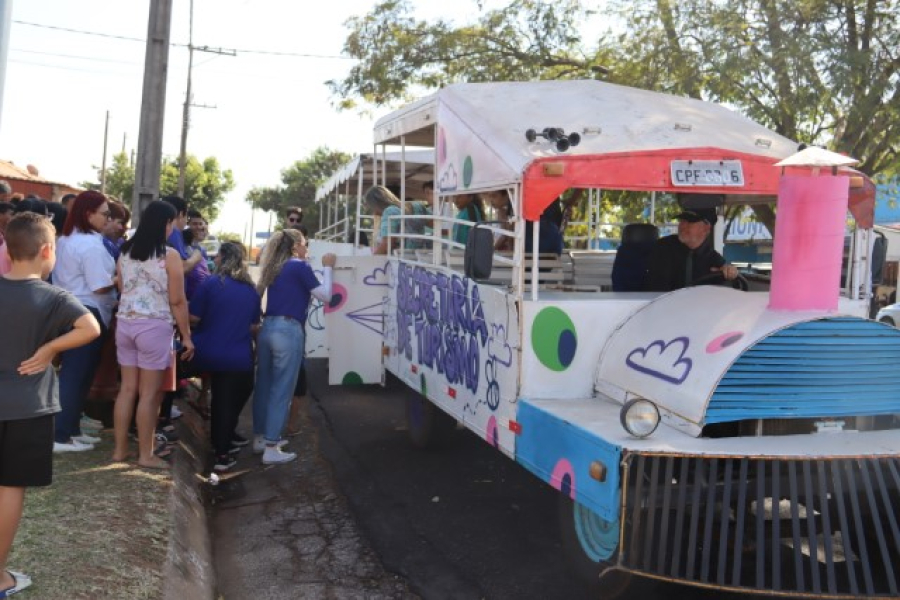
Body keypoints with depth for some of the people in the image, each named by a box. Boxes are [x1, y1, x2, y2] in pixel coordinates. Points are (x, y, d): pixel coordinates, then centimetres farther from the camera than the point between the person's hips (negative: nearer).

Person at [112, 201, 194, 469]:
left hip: (125, 323, 6)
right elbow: (177, 301, -11)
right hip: (154, 327, -6)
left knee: (127, 388, 13)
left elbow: (122, 288, 17)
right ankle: (146, 454, 10)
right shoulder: (169, 255, -11)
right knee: (150, 393, 2)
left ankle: (120, 449, 20)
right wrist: (187, 335, -4)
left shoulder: (126, 251, 9)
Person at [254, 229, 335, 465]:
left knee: (264, 386, 15)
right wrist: (327, 268, 7)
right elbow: (325, 296, -5)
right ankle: (271, 448, 0)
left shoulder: (275, 268, 16)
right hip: (288, 331, -8)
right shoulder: (300, 266, -4)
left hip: (268, 329, 8)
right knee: (282, 390, -2)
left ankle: (260, 438, 27)